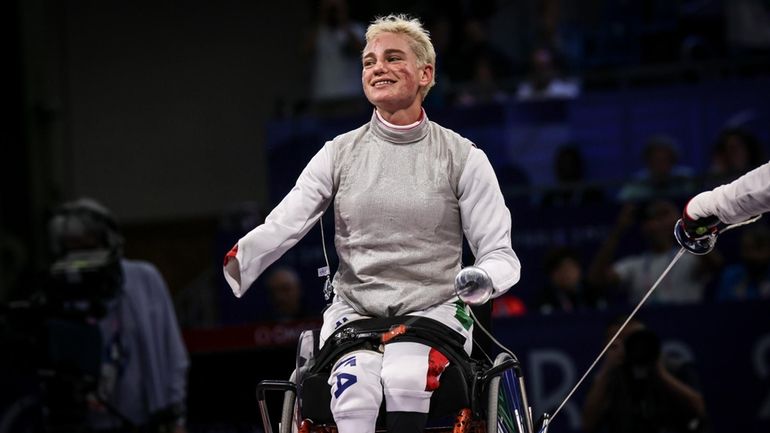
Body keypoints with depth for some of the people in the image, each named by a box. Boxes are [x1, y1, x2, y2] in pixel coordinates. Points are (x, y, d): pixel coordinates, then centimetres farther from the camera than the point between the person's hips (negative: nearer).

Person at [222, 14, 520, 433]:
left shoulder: (462, 157, 2)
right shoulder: (339, 153, 6)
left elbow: (500, 254, 1)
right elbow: (283, 224, -5)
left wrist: (481, 278, -24)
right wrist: (236, 262, -26)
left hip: (434, 310, -1)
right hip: (354, 310, 1)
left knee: (405, 381, -34)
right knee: (353, 393, -29)